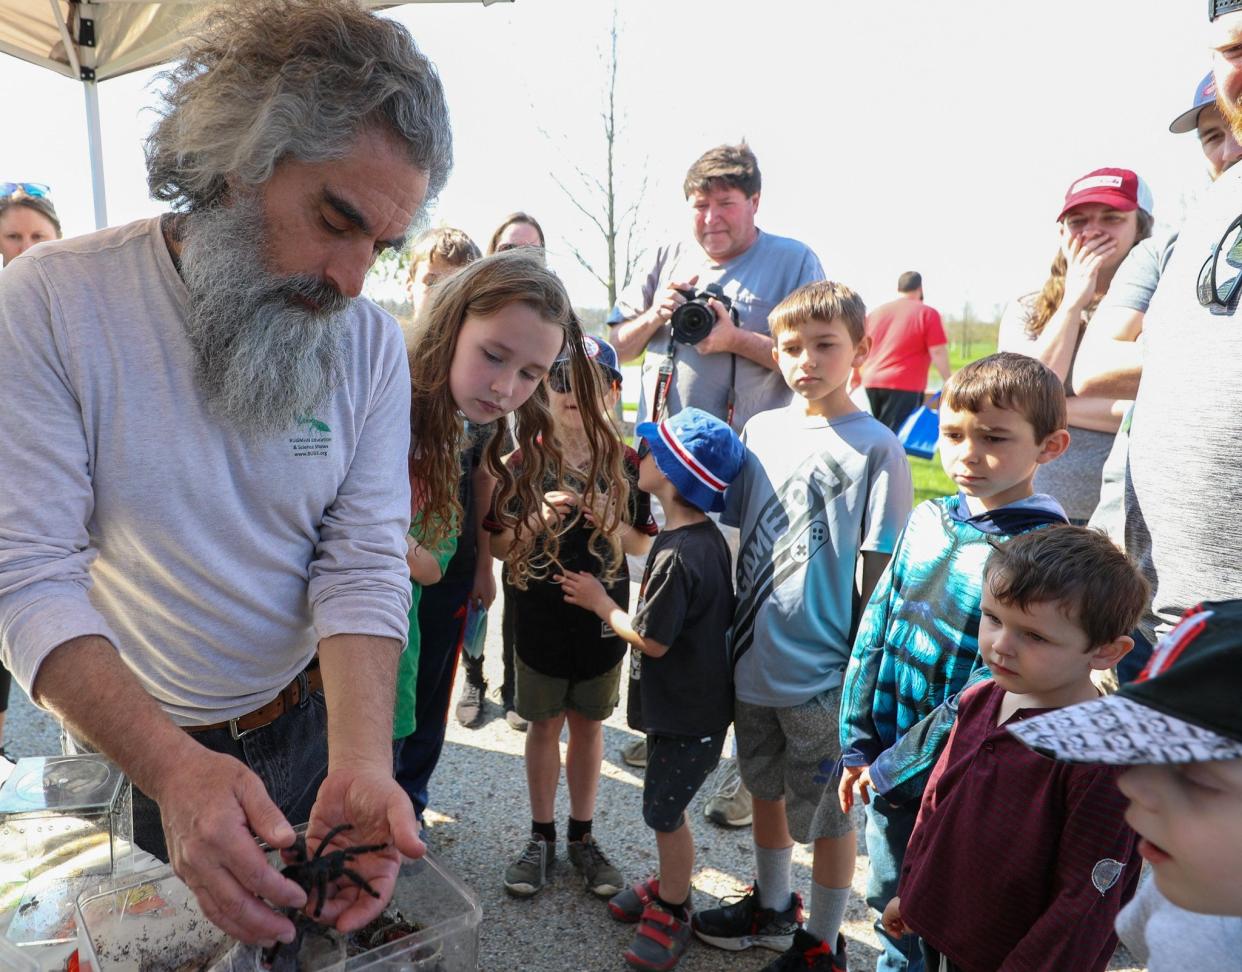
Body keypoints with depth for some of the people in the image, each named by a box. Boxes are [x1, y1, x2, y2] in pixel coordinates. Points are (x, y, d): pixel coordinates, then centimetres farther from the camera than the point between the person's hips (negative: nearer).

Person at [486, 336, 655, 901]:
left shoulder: (627, 463, -3)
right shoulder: (526, 460, -7)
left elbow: (643, 544, 3)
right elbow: (497, 545, -5)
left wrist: (610, 523, -16)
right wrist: (535, 520, -23)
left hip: (602, 614, 1)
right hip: (541, 615, -1)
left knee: (588, 723, 14)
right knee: (546, 723, 12)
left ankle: (582, 837, 31)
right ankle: (541, 838, 30)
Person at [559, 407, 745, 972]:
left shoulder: (677, 555, -30)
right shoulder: (705, 535, -1)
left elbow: (651, 641, -23)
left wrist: (601, 603, -9)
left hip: (687, 715, -9)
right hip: (690, 699, 9)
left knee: (665, 811, 9)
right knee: (664, 805, 23)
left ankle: (672, 914, 29)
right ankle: (667, 886, 43)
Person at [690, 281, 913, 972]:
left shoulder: (875, 448, -12)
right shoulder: (762, 430, 3)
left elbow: (879, 572, -11)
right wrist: (735, 635, 10)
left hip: (822, 673, -5)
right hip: (754, 657, 6)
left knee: (826, 811, 12)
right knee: (767, 789, 23)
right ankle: (773, 909, 47)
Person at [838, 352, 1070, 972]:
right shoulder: (928, 519, -1)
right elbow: (875, 627, 2)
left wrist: (892, 767, -15)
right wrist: (859, 745, 0)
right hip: (885, 762, 5)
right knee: (890, 906, 24)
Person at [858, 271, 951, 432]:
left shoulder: (876, 312, 15)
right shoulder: (927, 313, 0)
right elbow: (938, 352, -7)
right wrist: (949, 381, -1)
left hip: (871, 382, 5)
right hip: (904, 385, -5)